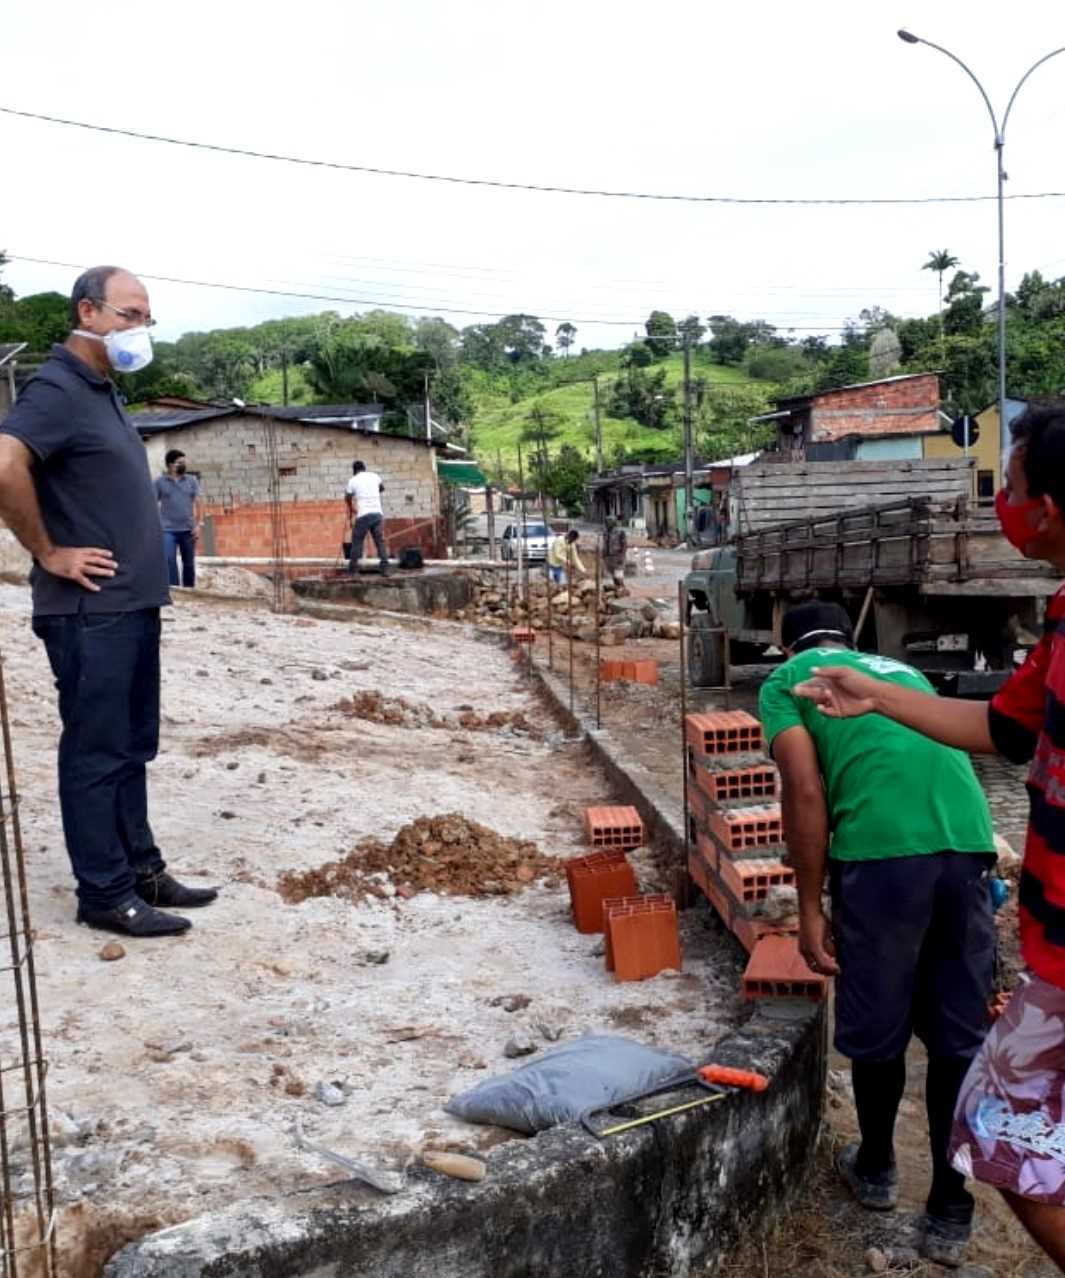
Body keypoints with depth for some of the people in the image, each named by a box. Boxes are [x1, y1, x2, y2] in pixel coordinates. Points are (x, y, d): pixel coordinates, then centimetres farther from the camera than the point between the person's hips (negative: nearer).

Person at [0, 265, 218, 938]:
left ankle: (141, 867, 27)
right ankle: (106, 895, 10)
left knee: (132, 747, 15)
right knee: (97, 752, 0)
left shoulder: (103, 392, 16)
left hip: (132, 605, 9)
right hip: (90, 612, -9)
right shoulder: (57, 389, -13)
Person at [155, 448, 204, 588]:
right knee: (169, 561, -12)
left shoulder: (192, 480, 8)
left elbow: (199, 502, 3)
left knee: (189, 563, 9)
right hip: (168, 530, -2)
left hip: (188, 529, 2)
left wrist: (199, 524, -8)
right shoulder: (160, 482, 4)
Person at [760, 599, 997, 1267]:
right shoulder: (904, 671, 31)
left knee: (877, 1030, 17)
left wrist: (810, 908, 4)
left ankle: (877, 1169, 39)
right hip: (970, 845, 5)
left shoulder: (787, 680, 14)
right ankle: (951, 1212, 26)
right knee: (960, 1038, 16)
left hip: (882, 853, -4)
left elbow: (806, 793, 0)